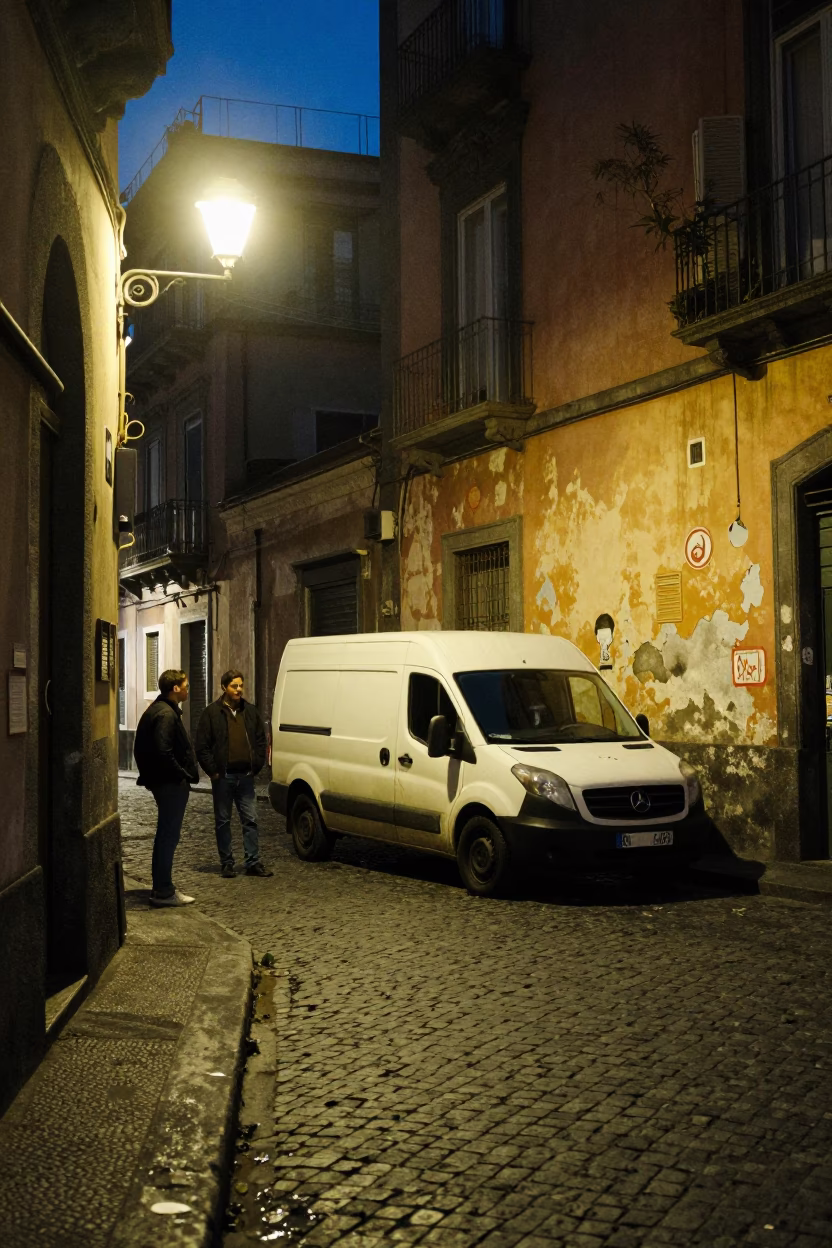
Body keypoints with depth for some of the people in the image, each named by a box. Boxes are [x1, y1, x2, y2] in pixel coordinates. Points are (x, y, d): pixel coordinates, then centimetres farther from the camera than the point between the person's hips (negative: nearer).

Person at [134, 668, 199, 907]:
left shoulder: (158, 709, 15)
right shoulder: (166, 714, -18)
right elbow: (163, 752, -27)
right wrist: (182, 775, -17)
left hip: (164, 782, 11)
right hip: (171, 784, -11)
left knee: (165, 836, 17)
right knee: (168, 837, -6)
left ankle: (162, 888, 25)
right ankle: (163, 892, -1)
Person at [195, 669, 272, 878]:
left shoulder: (251, 711, 10)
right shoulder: (211, 713, -2)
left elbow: (261, 741, 15)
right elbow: (202, 746, -3)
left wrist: (256, 766, 5)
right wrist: (212, 771, -8)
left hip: (246, 776, 3)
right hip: (223, 776, -3)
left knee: (250, 819, 3)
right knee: (223, 821, 5)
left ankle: (253, 862, 7)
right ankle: (227, 864, 13)